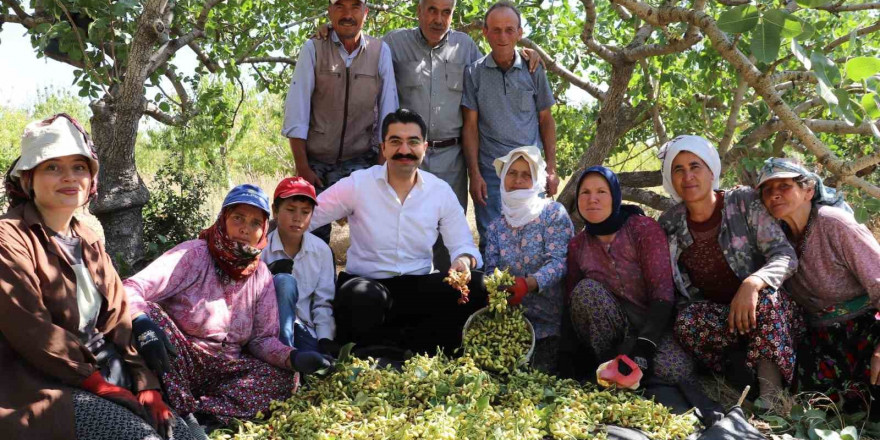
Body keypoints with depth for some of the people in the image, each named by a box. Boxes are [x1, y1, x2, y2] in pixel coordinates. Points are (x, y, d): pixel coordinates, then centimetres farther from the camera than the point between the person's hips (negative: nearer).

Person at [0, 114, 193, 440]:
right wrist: (101, 386, -16)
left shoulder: (90, 243, 13)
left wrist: (146, 387, -4)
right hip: (40, 387, -6)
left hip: (104, 375, 7)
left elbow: (119, 321, 8)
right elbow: (32, 332, -18)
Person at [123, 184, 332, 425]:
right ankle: (178, 415, -24)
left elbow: (263, 339, 1)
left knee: (286, 378, -16)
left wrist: (294, 358, -20)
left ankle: (202, 414, -27)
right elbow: (131, 289, -22)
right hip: (176, 364, -4)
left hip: (223, 370, 4)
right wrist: (142, 324, -44)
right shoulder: (193, 254, -13)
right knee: (149, 312, -30)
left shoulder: (261, 276, 1)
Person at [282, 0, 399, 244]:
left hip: (361, 162, 0)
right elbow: (296, 112, -4)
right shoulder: (313, 49, -2)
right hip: (316, 162, 0)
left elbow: (388, 114, 1)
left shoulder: (380, 52, 1)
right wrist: (302, 168, -8)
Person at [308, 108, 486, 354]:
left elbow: (463, 245, 7)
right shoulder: (358, 184, -1)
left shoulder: (441, 191, 7)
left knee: (477, 286, -23)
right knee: (361, 298, -39)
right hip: (366, 283, -3)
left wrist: (464, 261, -17)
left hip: (418, 287, 3)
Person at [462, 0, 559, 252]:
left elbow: (546, 120, 11)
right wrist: (474, 174, -6)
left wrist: (551, 169, 4)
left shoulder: (534, 70, 7)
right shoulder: (474, 73, 2)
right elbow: (470, 126, 1)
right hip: (490, 173, -1)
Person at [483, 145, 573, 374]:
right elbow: (491, 270, 5)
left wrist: (527, 284, -33)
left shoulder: (553, 213, -3)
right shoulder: (496, 227, 13)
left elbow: (559, 261, -15)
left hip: (549, 319, -4)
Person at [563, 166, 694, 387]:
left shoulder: (644, 228, -10)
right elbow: (573, 300, 6)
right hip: (608, 329, 3)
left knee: (678, 372, -34)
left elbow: (663, 291, -18)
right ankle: (610, 368, -13)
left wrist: (644, 346, -30)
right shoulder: (577, 245, 2)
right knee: (586, 289, -27)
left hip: (652, 323, -2)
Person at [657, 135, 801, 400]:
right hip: (713, 314, 1)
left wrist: (752, 284, -35)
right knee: (686, 322, -32)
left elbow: (786, 255, -15)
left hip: (770, 309, -1)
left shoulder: (745, 202, -7)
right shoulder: (669, 224, 2)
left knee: (766, 298, -37)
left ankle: (771, 395, -36)